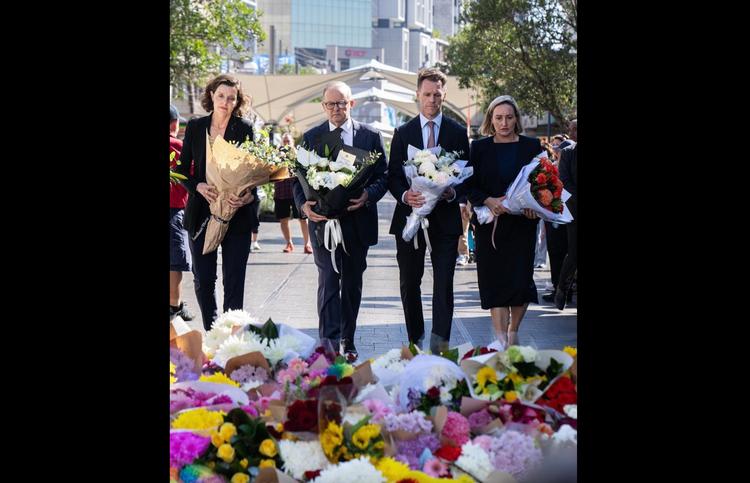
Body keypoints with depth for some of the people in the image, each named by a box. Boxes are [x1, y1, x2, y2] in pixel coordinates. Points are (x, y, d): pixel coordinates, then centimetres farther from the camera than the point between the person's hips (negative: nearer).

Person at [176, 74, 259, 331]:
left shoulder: (244, 128, -1)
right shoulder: (195, 127, 5)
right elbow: (182, 169, 7)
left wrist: (249, 195, -22)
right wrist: (199, 186, -13)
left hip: (237, 215, -2)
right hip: (201, 213, 2)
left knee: (233, 281, -2)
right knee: (203, 280, 7)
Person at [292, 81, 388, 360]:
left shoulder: (370, 136, 5)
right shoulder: (311, 137, 6)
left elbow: (383, 176, 3)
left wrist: (368, 195, -17)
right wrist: (303, 204, -14)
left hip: (357, 220, 2)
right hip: (323, 219, -1)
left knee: (352, 284, 11)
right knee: (328, 282, -10)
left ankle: (347, 342, 23)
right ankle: (329, 345, -15)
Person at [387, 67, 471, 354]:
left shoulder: (457, 132, 7)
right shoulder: (403, 133, 8)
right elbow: (392, 176, 5)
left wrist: (453, 193, -14)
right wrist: (404, 195, -15)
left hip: (445, 217, -1)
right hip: (410, 214, 2)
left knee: (444, 283, -7)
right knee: (409, 283, 8)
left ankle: (439, 345, -10)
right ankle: (415, 341, 19)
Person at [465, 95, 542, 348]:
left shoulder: (531, 146, 5)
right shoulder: (479, 148, 5)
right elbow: (470, 186, 2)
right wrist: (489, 201, -16)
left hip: (522, 223, 0)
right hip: (490, 223, 0)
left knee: (520, 279, -4)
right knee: (495, 281, -2)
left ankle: (513, 331, 18)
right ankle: (501, 340, 1)